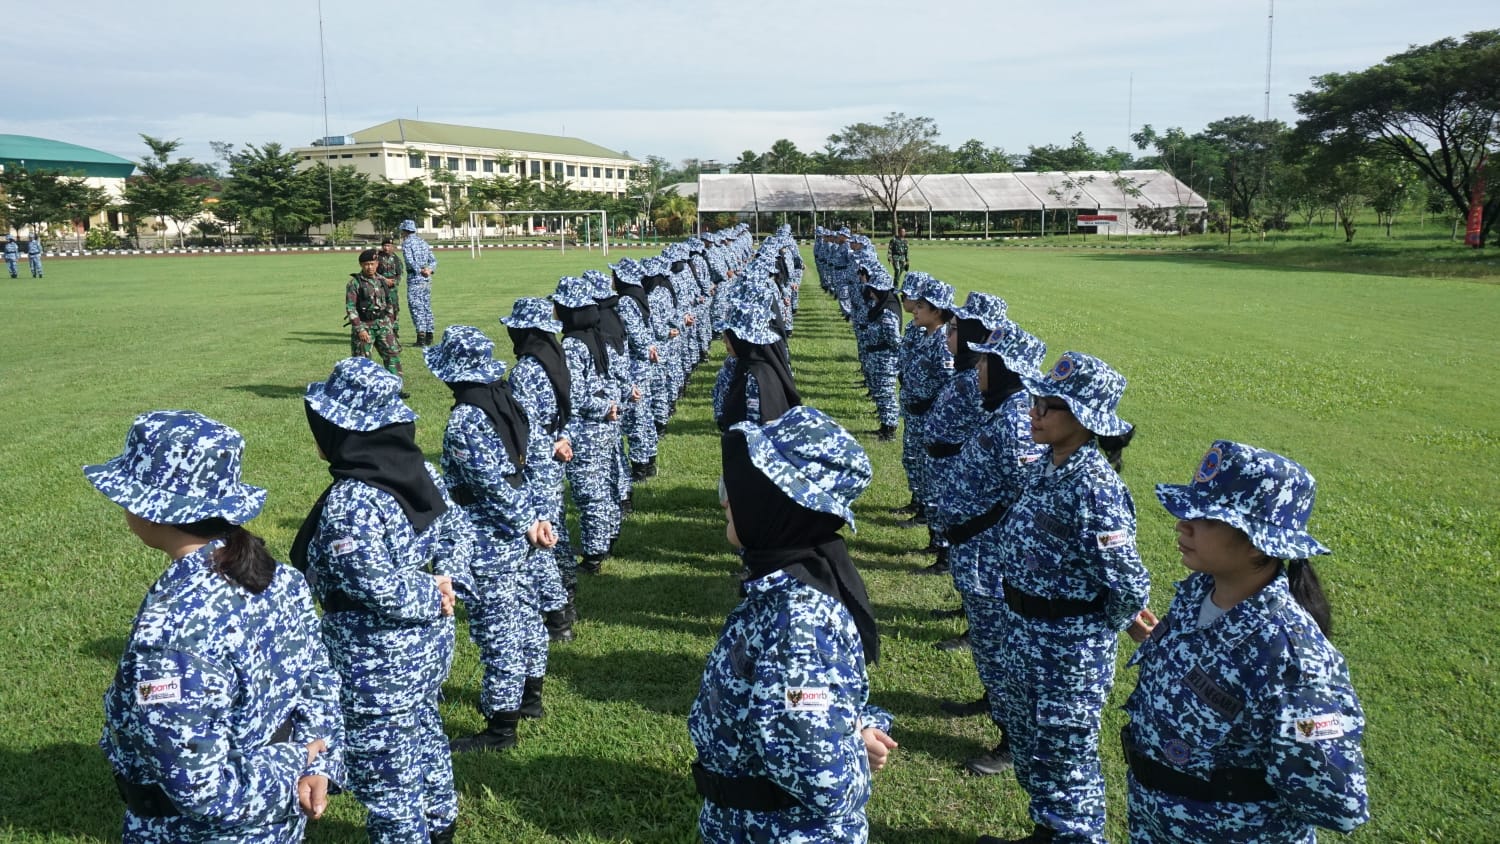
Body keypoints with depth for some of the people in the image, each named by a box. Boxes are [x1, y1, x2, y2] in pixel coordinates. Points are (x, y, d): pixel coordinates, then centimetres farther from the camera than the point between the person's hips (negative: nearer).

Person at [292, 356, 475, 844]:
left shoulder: (348, 504, -27)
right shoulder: (416, 469, -4)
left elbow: (379, 589, -28)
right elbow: (458, 530, 3)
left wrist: (431, 598, -13)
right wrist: (445, 581, -9)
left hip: (379, 662, -9)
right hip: (430, 641, 9)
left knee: (385, 772, 11)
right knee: (423, 735, 29)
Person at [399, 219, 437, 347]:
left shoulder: (407, 242, -4)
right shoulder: (423, 242, 18)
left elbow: (410, 260, -18)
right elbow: (433, 260, 12)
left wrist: (420, 271, -21)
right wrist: (430, 270, -3)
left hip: (415, 277, -7)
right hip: (427, 279, 7)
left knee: (416, 306, -7)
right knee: (427, 306, 11)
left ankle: (421, 335, -15)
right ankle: (429, 335, 12)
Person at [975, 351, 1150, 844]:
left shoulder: (1094, 486, -26)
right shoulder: (1047, 464, 0)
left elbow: (1129, 586, -26)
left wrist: (1097, 628, -9)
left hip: (1069, 648, -9)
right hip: (1022, 633, 9)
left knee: (1064, 753, 10)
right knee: (1028, 739, 24)